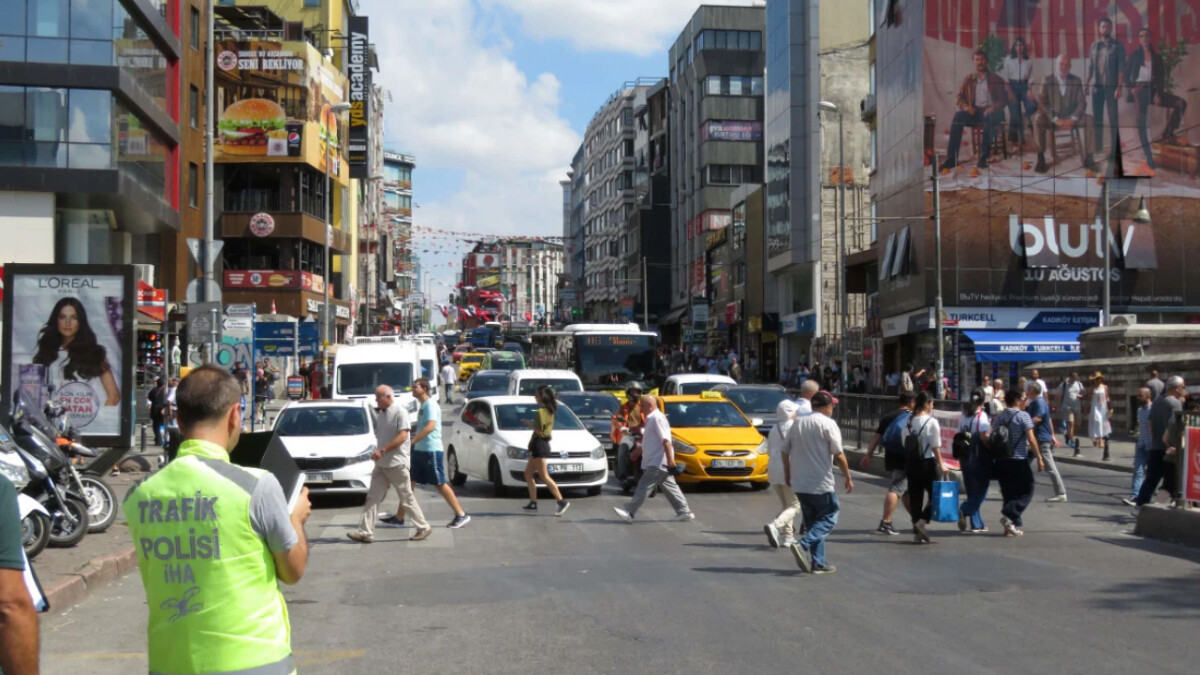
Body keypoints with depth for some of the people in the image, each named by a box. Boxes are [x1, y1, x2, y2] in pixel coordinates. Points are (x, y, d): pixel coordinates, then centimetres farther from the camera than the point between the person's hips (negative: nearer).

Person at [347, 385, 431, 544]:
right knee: (372, 497, 1)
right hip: (381, 464, 8)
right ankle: (366, 532, 0)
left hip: (397, 464, -8)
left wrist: (382, 450, -23)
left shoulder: (400, 412, -12)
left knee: (407, 498, 0)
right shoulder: (380, 414, 13)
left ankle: (423, 528, 13)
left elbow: (402, 436, -19)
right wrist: (377, 452, 10)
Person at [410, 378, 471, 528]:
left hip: (431, 451, -10)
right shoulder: (423, 405, 15)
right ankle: (399, 517, 13)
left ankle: (461, 515, 1)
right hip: (419, 450, 10)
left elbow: (430, 426, -27)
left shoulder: (430, 404, -14)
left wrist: (412, 441, -30)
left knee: (440, 484, -5)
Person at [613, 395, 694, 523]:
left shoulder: (657, 418, -14)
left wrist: (670, 459, -25)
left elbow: (666, 440, -21)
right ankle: (684, 512, 13)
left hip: (658, 462, -10)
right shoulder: (652, 418, 17)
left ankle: (629, 512, -9)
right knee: (669, 487, 11)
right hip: (657, 462, 10)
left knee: (644, 486, -9)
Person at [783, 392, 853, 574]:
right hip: (821, 483, -7)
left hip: (799, 483, 7)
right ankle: (803, 545, -16)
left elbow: (785, 452, 13)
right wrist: (848, 478, -3)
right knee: (829, 517, 4)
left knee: (812, 521, 14)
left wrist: (788, 475, 24)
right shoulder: (828, 424, -8)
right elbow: (839, 455, -12)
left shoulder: (797, 423, 11)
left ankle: (818, 563, 13)